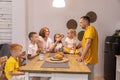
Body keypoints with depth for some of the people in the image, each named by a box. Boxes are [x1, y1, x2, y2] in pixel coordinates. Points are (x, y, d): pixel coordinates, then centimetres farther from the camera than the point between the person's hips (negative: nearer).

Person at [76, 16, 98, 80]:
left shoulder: (90, 28, -15)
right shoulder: (88, 30, 16)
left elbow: (88, 43, -26)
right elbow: (84, 43, 23)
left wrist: (82, 57, -30)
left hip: (89, 58, -9)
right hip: (88, 58, 9)